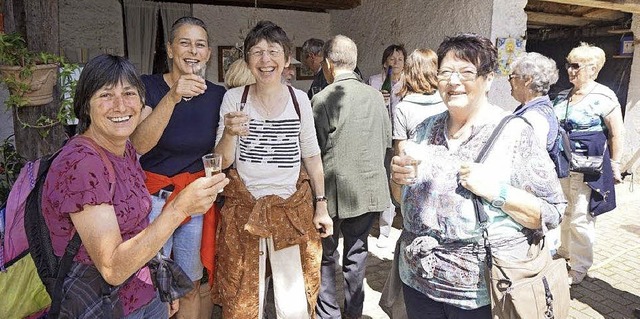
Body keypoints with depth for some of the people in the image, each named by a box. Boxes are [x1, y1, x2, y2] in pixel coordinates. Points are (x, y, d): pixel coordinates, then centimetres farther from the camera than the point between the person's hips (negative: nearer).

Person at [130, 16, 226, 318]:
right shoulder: (148, 86, -7)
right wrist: (172, 97, -32)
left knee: (191, 288, 15)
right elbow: (138, 144, -24)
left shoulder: (218, 95, 1)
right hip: (154, 199, -2)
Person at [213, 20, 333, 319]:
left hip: (293, 208, 1)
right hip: (242, 209, 0)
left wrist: (321, 205, 7)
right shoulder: (233, 98, -4)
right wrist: (230, 133, -24)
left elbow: (311, 156, 8)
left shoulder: (299, 100, 0)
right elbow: (223, 162, -4)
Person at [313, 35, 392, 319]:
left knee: (326, 253, 14)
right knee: (357, 249, 18)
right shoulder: (375, 96, -1)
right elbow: (386, 141, 6)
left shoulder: (322, 99, -16)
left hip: (335, 189, -4)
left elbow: (315, 150, -12)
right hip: (369, 187, 4)